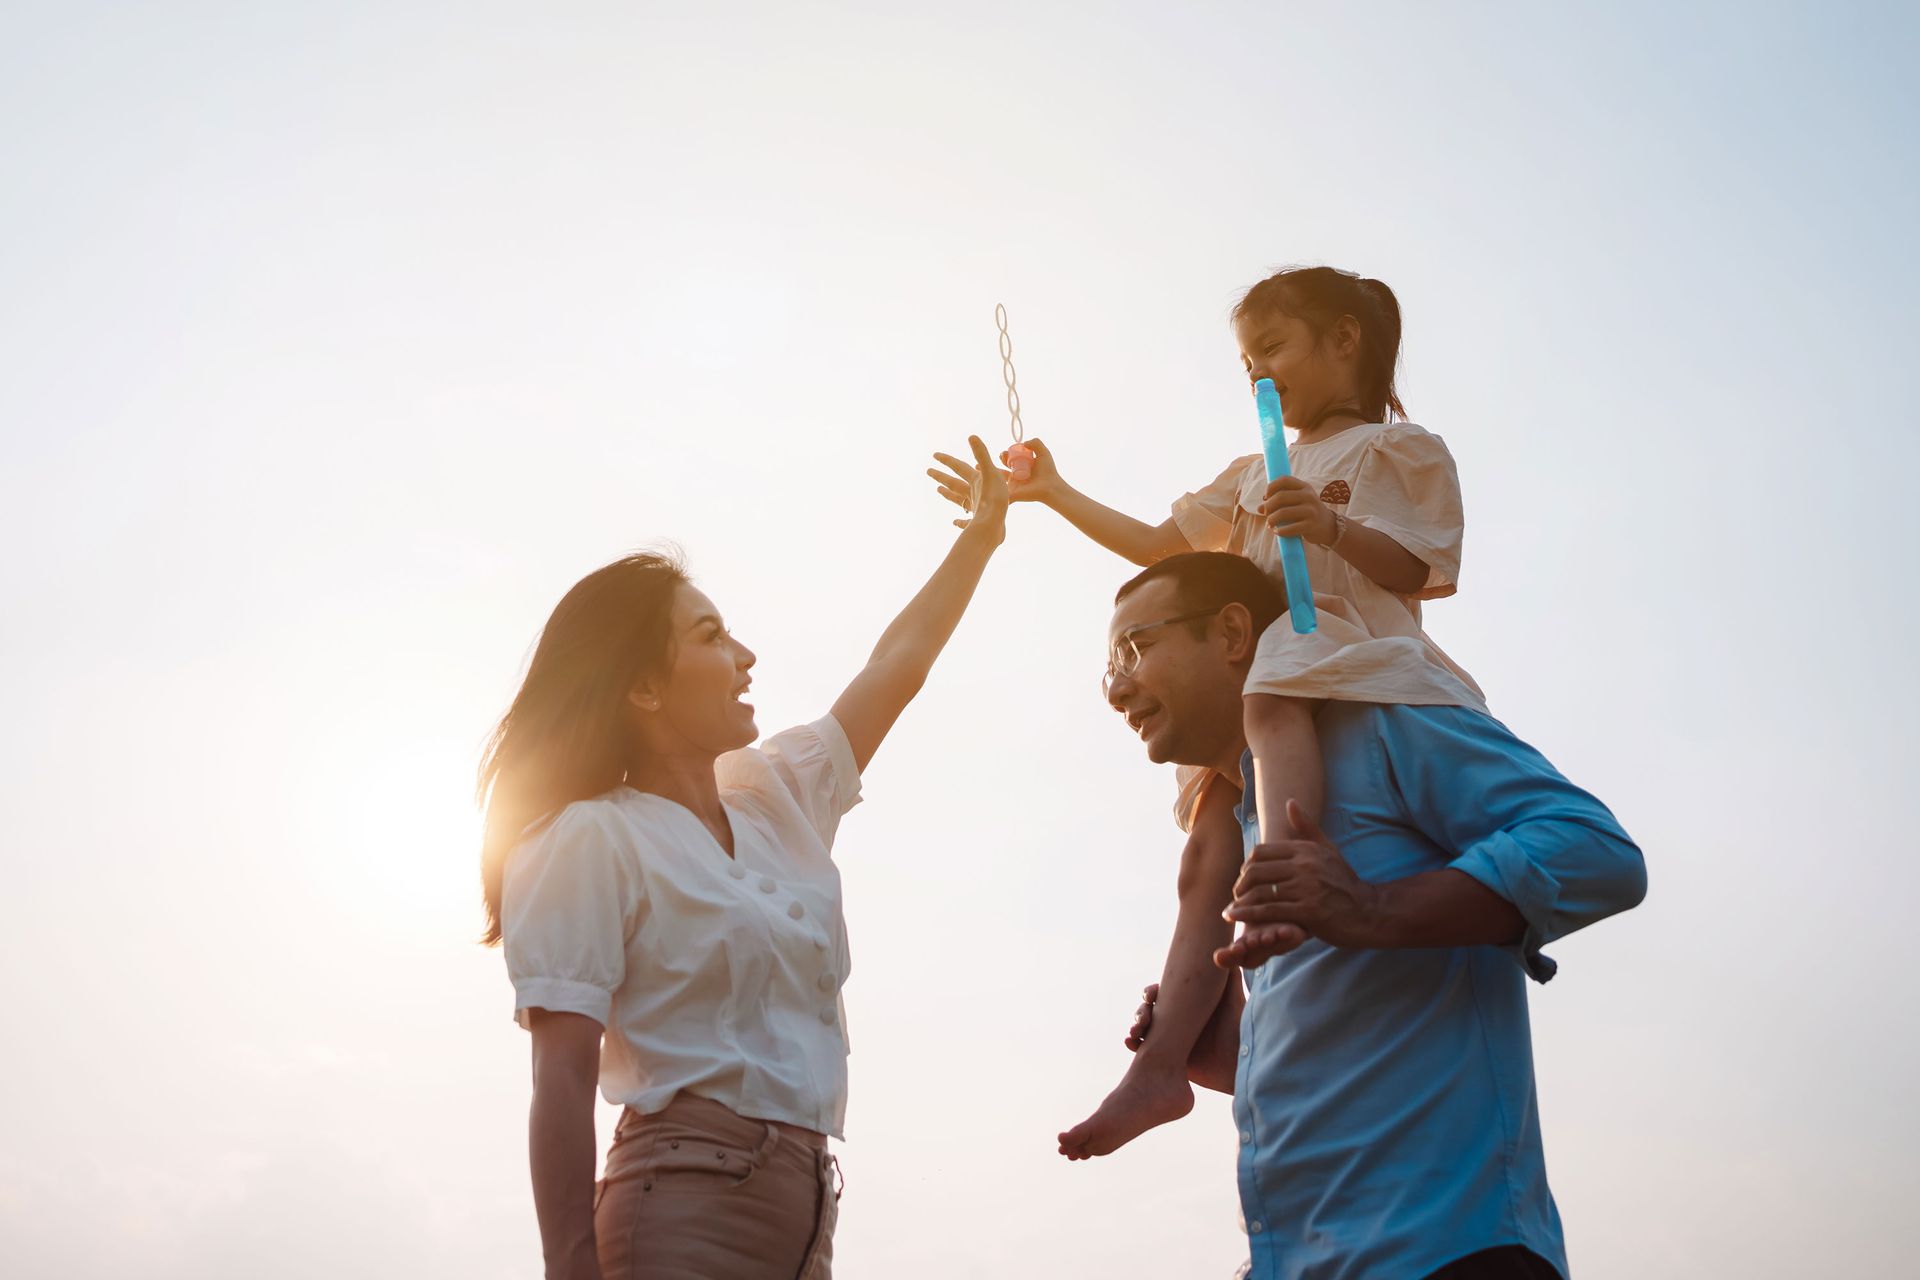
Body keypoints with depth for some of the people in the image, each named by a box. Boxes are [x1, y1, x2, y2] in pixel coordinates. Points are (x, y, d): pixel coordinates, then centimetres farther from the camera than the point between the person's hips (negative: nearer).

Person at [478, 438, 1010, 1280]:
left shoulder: (776, 794, 15)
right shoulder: (589, 840, -7)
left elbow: (897, 667, 28)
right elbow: (562, 1082, -13)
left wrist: (983, 531, 37)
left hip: (804, 1209, 7)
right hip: (686, 1206, -7)